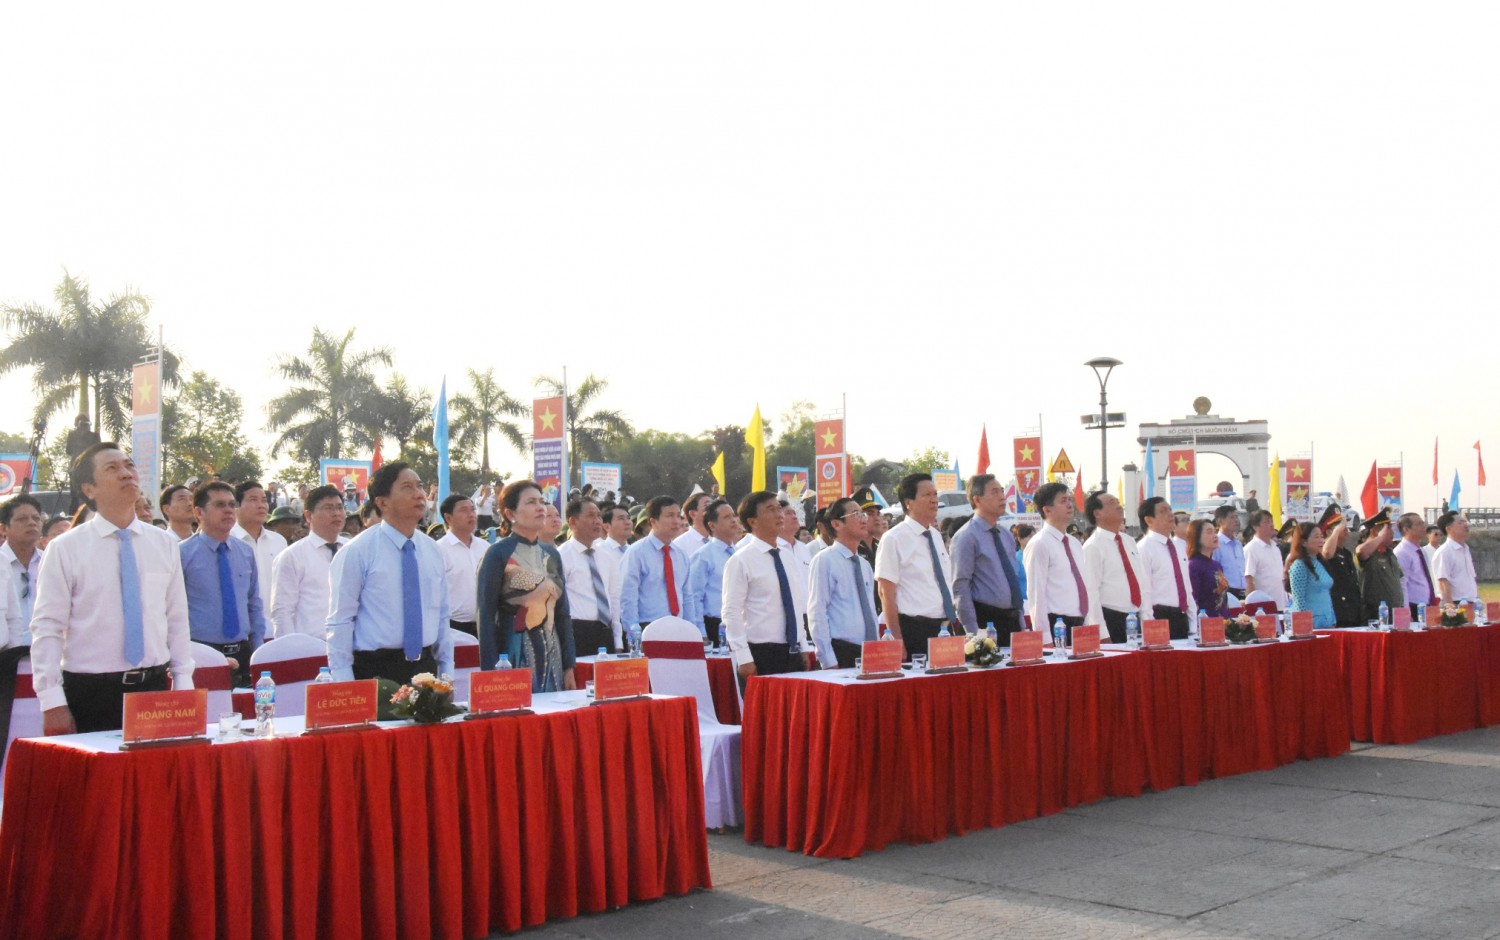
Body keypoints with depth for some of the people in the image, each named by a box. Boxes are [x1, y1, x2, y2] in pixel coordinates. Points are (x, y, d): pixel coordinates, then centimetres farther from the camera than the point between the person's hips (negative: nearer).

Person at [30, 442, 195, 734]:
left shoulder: (165, 544, 7)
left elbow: (177, 620, 9)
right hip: (90, 694, -3)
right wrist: (52, 702, -10)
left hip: (154, 688, 3)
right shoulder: (65, 550, -3)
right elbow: (47, 629, -4)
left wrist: (183, 686, 4)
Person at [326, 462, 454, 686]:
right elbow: (340, 622, -9)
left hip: (426, 668, 5)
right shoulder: (356, 552, -8)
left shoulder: (432, 550, 9)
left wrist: (447, 673, 11)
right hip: (375, 671, -5)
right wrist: (345, 685, -13)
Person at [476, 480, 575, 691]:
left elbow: (562, 612, 13)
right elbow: (486, 616, -8)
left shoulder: (551, 554, 10)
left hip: (552, 656, 5)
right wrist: (490, 673, -12)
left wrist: (569, 666, 9)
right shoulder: (498, 554, -7)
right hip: (514, 657, -5)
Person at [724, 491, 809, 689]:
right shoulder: (741, 561, -8)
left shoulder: (788, 558, 13)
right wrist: (744, 658, -17)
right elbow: (731, 613, -12)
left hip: (792, 653, 6)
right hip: (760, 656, -6)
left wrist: (803, 650, 14)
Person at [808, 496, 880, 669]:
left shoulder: (865, 565, 17)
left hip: (869, 654, 7)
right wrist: (829, 662, -17)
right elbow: (817, 614, -12)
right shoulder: (824, 560, -7)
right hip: (841, 653, -7)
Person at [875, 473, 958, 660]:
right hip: (915, 630, -7)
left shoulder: (936, 536, 14)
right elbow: (886, 594, -11)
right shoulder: (894, 539, -8)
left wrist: (956, 623, 14)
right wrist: (898, 643, -15)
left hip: (946, 628, 7)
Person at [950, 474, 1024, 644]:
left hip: (1012, 618, 7)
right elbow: (961, 588, -13)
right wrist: (974, 632, -17)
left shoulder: (1006, 535, 14)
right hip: (985, 619, -7)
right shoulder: (967, 537, -9)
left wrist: (1020, 619, 16)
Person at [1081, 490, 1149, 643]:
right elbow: (1091, 592, -16)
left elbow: (1141, 583, 15)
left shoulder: (1130, 542, 14)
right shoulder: (1092, 547, -10)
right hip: (1111, 620, -7)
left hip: (1136, 620, 7)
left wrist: (1147, 619, 6)